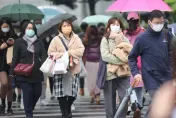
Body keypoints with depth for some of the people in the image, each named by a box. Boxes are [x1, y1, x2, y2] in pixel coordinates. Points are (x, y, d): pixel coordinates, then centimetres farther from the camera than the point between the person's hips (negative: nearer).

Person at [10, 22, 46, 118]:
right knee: (27, 93, -9)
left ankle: (29, 109, 27)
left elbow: (43, 56, 4)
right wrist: (12, 72, -3)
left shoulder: (39, 42, 11)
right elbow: (15, 58, 1)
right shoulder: (19, 42, 3)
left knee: (37, 93, 3)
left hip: (36, 73, 3)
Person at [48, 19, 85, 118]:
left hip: (73, 69, 2)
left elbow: (81, 50, -5)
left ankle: (68, 108, 32)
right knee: (62, 92, -7)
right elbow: (50, 52, -3)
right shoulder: (56, 39, 1)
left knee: (73, 92, 5)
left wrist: (69, 52, -15)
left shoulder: (76, 39, 7)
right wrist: (61, 55, -18)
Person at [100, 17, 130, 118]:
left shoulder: (124, 39, 12)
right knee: (110, 99, 5)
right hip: (110, 73, -2)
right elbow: (105, 56, -12)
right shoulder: (105, 40, 2)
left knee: (124, 97, -9)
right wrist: (121, 61, -15)